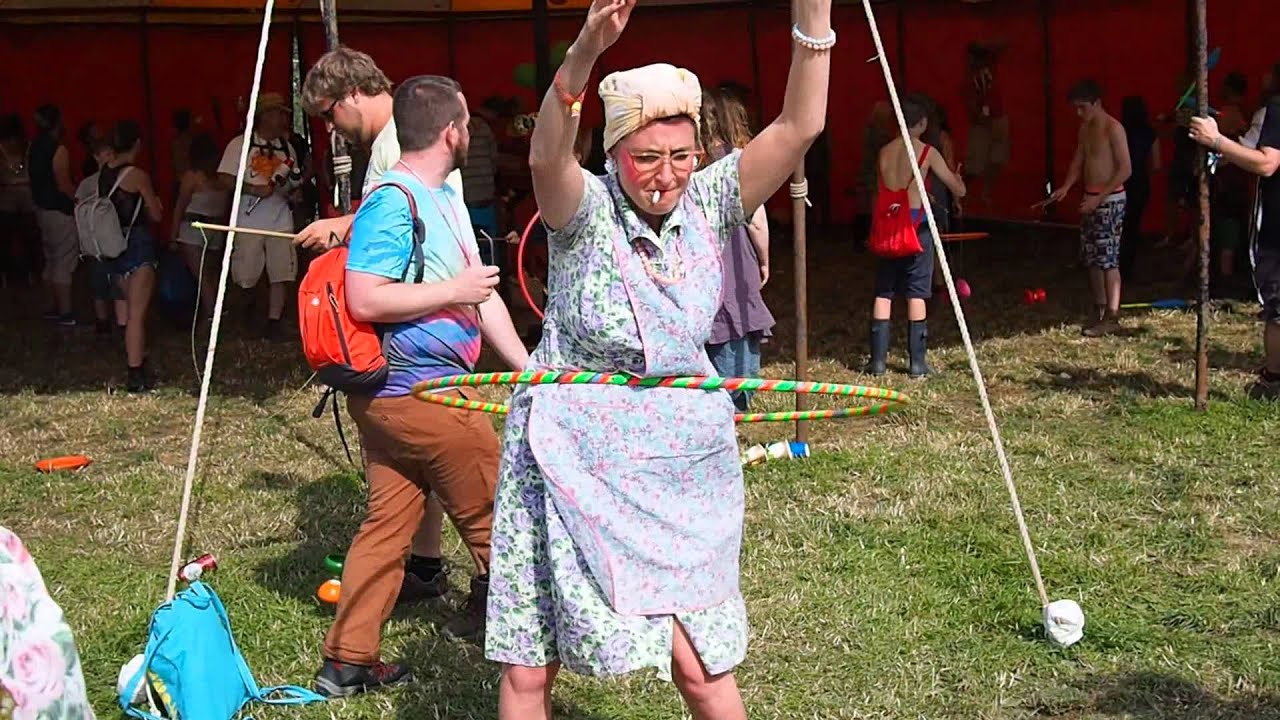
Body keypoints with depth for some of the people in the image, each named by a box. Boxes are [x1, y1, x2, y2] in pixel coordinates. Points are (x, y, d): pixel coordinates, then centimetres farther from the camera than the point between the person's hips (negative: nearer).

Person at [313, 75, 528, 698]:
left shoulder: (446, 198, 14)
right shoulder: (394, 202, -17)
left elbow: (481, 292, 17)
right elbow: (365, 300, -25)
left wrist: (529, 369, 15)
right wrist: (453, 291, -18)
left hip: (395, 395, 9)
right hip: (418, 394, -9)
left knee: (387, 521, 11)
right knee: (493, 514, 8)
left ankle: (348, 661, 16)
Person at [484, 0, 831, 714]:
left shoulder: (710, 202, -2)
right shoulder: (586, 209, -11)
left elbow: (801, 126, -12)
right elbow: (546, 158, -34)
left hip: (680, 461, 2)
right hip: (574, 458, -2)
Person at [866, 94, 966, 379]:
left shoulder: (885, 151, 7)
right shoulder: (927, 152, -5)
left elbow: (884, 190, 8)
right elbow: (959, 190, -3)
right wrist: (954, 174, 20)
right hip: (915, 224, -4)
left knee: (883, 293, 8)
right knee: (917, 294, 1)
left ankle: (878, 359, 8)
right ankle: (917, 361, 2)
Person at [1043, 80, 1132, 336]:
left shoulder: (1113, 128, -13)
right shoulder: (1085, 129, 12)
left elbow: (1125, 169, -17)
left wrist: (1099, 198, -19)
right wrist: (1066, 187, 2)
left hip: (1110, 200, -8)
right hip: (1090, 200, 8)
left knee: (1108, 259, -9)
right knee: (1092, 259, 11)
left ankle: (1112, 316, -7)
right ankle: (1099, 310, 19)